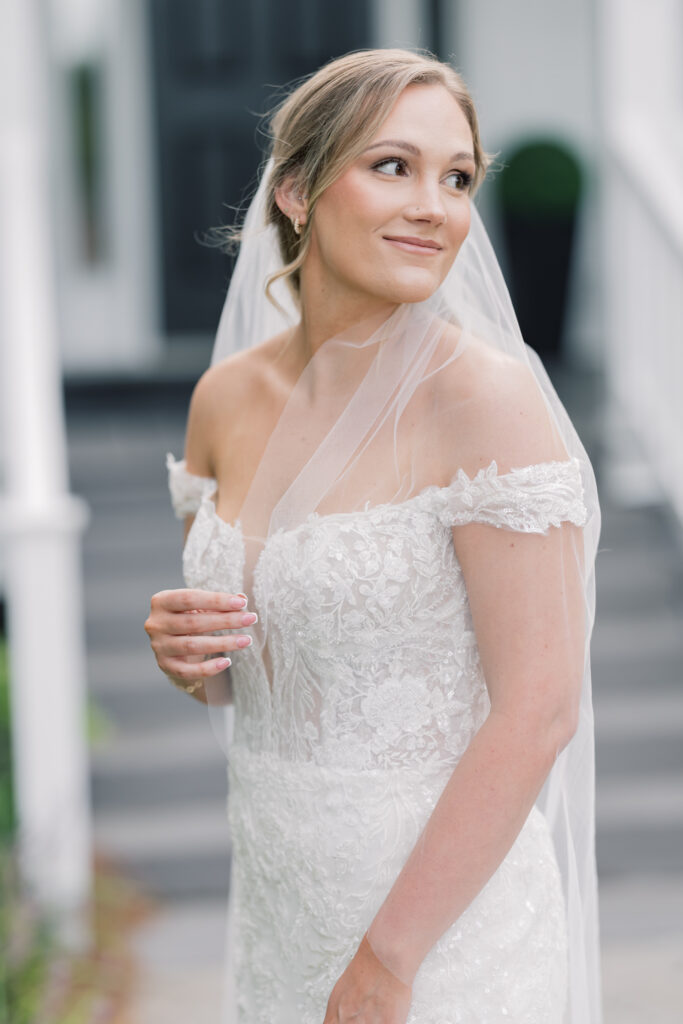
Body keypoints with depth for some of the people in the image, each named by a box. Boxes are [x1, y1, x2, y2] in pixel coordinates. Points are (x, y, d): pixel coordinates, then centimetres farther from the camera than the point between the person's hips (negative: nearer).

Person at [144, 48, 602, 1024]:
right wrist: (182, 649, -8)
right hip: (278, 905, 6)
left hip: (444, 915, -6)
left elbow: (539, 709, -19)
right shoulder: (228, 397, 2)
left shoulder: (487, 399, -16)